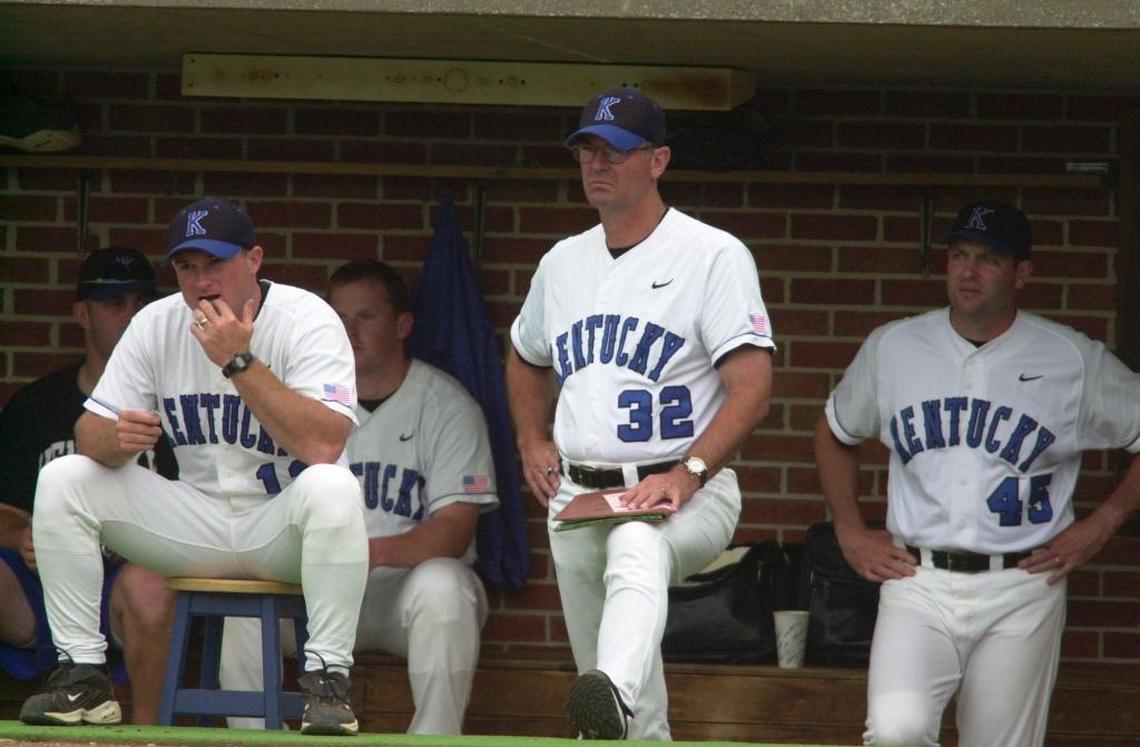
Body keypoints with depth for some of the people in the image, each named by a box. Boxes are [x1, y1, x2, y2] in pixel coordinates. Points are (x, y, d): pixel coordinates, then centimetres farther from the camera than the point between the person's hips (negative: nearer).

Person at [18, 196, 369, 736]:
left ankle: (327, 679, -30)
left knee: (331, 488, -37)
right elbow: (90, 432, -3)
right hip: (197, 523, 4)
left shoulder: (306, 320, -15)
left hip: (281, 528, -4)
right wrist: (117, 438, -28)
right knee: (62, 480, -12)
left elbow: (323, 446, -29)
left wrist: (240, 362, -31)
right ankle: (83, 677, -11)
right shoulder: (157, 324, 0)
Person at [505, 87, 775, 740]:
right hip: (577, 494, 7)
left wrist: (687, 474, -24)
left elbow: (753, 386, -12)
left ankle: (615, 700, -65)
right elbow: (526, 361, 35)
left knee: (638, 547, -42)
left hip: (689, 493, -7)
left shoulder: (715, 256, -3)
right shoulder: (562, 263, 17)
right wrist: (532, 442, 16)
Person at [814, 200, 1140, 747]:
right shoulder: (892, 348, 9)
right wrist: (850, 533, 14)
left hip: (1021, 594, -1)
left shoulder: (1076, 361, 2)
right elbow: (835, 435, 24)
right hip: (918, 584, 1)